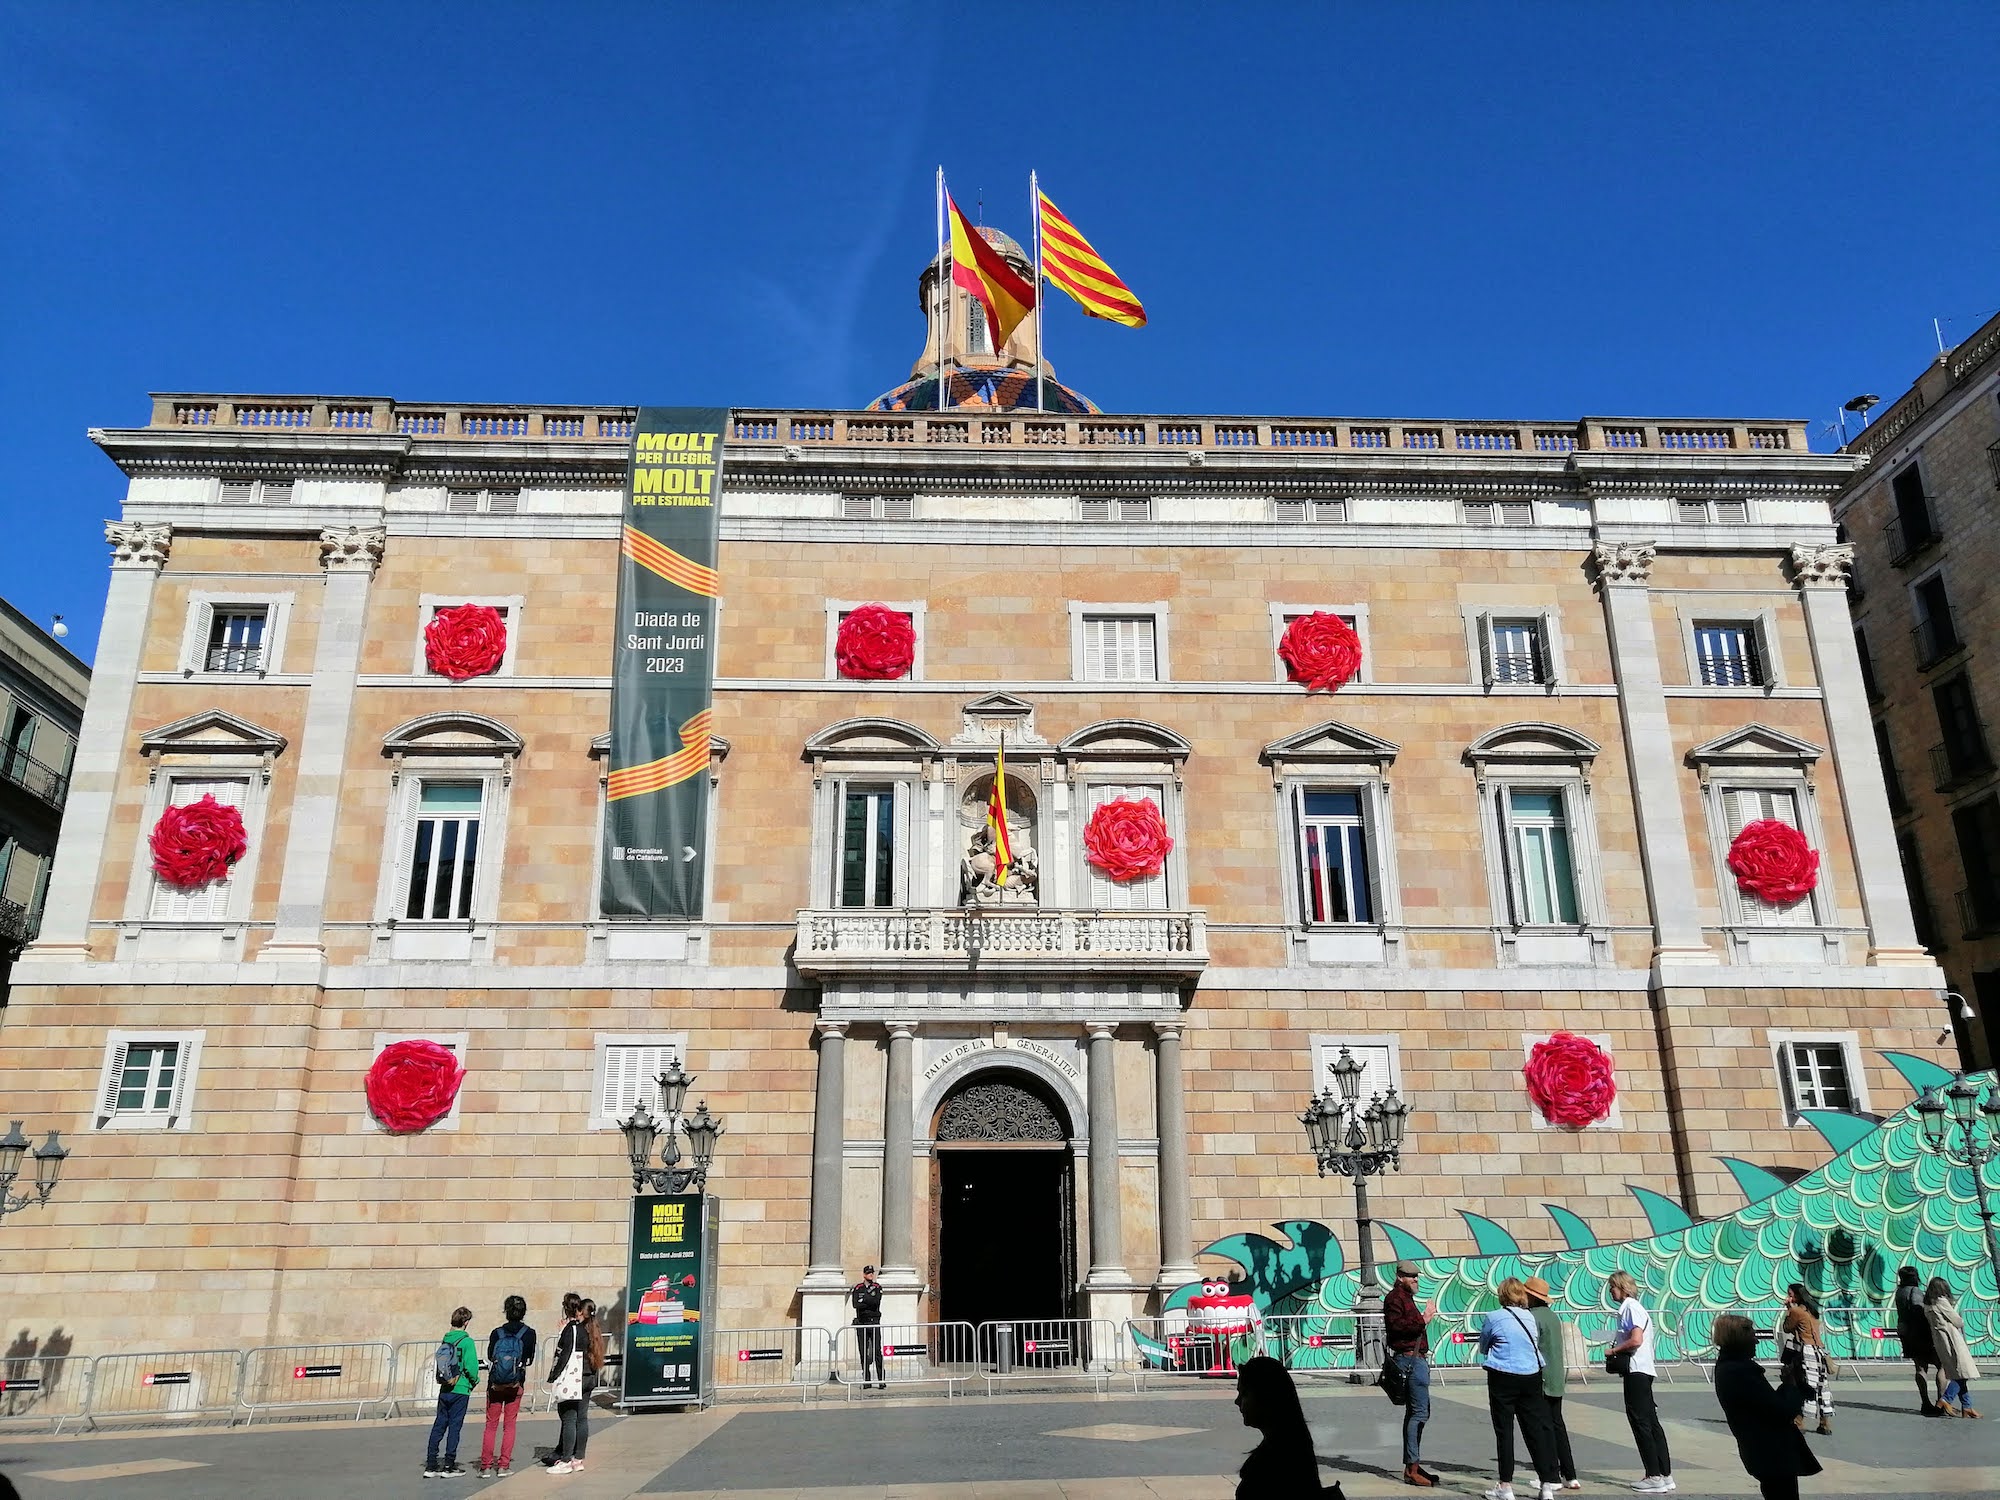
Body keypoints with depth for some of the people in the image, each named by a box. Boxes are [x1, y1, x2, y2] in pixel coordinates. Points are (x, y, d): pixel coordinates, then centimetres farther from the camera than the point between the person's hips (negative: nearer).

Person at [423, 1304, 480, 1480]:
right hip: (460, 1390, -5)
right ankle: (449, 1466, 7)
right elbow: (471, 1367, -16)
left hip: (444, 1389, 6)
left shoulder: (445, 1340, 5)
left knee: (438, 1426, 11)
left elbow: (439, 1363, 8)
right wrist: (474, 1380, 3)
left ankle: (431, 1465, 13)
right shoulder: (467, 1342, -14)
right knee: (454, 1426, 2)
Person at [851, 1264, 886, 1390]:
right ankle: (866, 1381, 9)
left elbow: (876, 1301, -11)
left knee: (877, 1351, -7)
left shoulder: (877, 1287, 7)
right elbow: (856, 1304, -8)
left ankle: (882, 1380, -6)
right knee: (864, 1352, 4)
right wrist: (870, 1303, -11)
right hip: (861, 1323, 1)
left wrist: (864, 1299, -8)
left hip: (874, 1322, -1)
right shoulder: (857, 1288, 8)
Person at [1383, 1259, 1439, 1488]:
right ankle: (1411, 1469, -14)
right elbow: (1396, 1326, -24)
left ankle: (1412, 1465, 21)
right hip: (1410, 1359, -11)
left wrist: (1426, 1317, 15)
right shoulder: (1395, 1297, -10)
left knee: (1415, 1412, 15)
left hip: (1417, 1358, 11)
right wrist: (1422, 1319, -23)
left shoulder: (1406, 1297, 24)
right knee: (1419, 1412, -14)